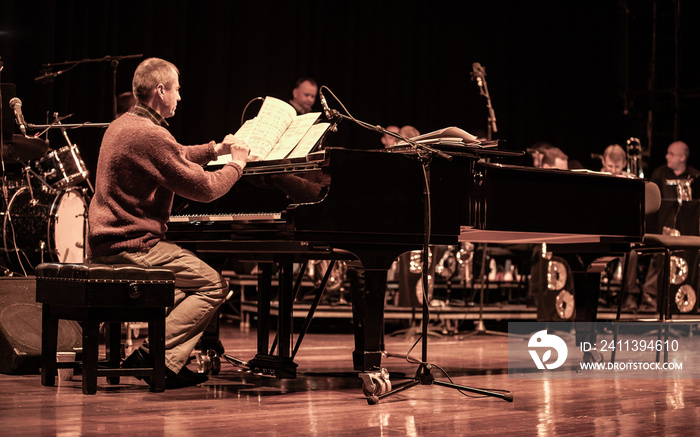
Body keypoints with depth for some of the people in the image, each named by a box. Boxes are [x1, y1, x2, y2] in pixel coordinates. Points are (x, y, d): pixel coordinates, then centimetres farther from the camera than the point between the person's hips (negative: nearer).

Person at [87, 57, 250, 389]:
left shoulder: (123, 125, 14)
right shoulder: (151, 135, -19)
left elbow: (175, 158, 31)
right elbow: (204, 188, -17)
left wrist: (215, 149, 19)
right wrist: (236, 164, 0)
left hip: (105, 242, 10)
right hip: (130, 246, -10)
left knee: (193, 270, 25)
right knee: (214, 285, -5)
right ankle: (158, 358, -10)